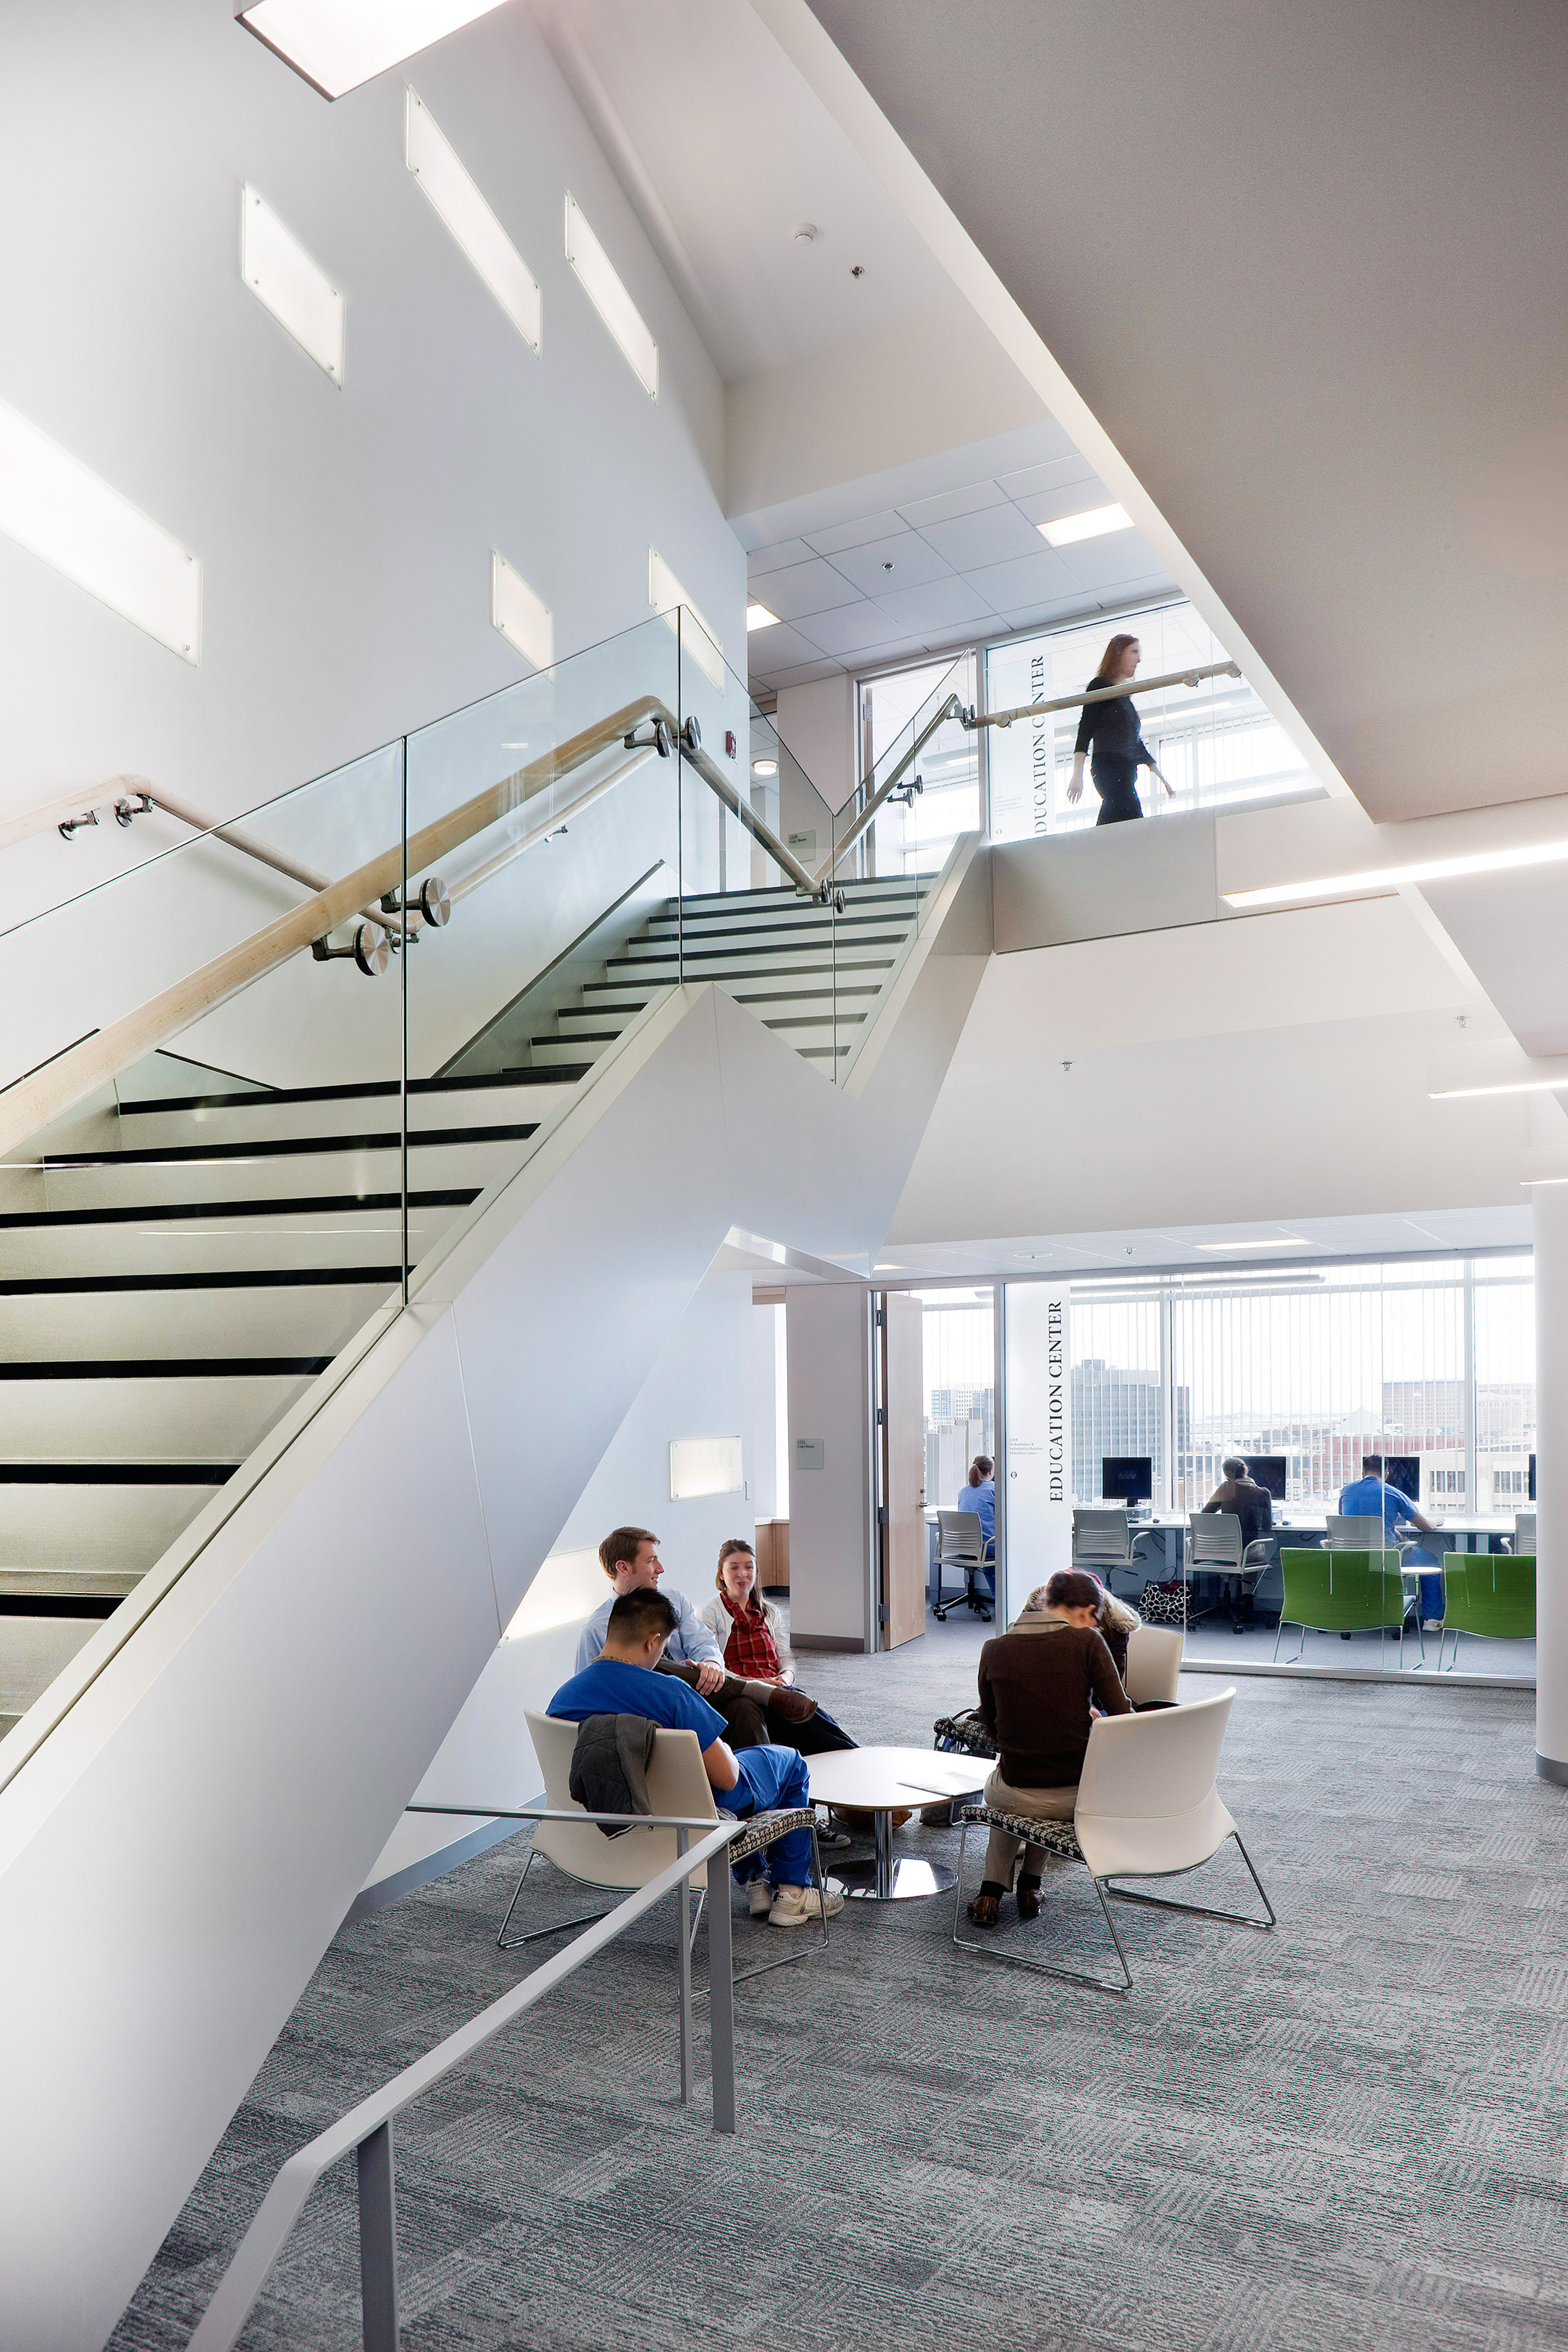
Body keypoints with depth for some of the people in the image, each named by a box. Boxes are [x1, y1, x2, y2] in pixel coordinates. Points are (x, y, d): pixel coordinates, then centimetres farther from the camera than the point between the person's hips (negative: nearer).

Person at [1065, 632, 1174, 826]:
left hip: (1126, 772, 8)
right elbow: (1085, 730, -6)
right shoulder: (1100, 686, 4)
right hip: (1108, 765, -8)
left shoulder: (1126, 697, 27)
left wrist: (1161, 776, 34)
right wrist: (1077, 775, -17)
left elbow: (1135, 741, 32)